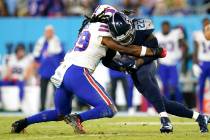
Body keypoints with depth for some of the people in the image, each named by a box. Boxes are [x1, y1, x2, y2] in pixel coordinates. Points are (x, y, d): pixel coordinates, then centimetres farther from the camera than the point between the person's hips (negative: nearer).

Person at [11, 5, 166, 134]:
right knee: (109, 109, -8)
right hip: (78, 73, -9)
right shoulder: (101, 32, -3)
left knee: (61, 113, 28)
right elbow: (124, 49, -6)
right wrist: (154, 52, -3)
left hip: (62, 74, 9)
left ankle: (23, 122, 18)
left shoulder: (88, 27, 20)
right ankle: (77, 118, -23)